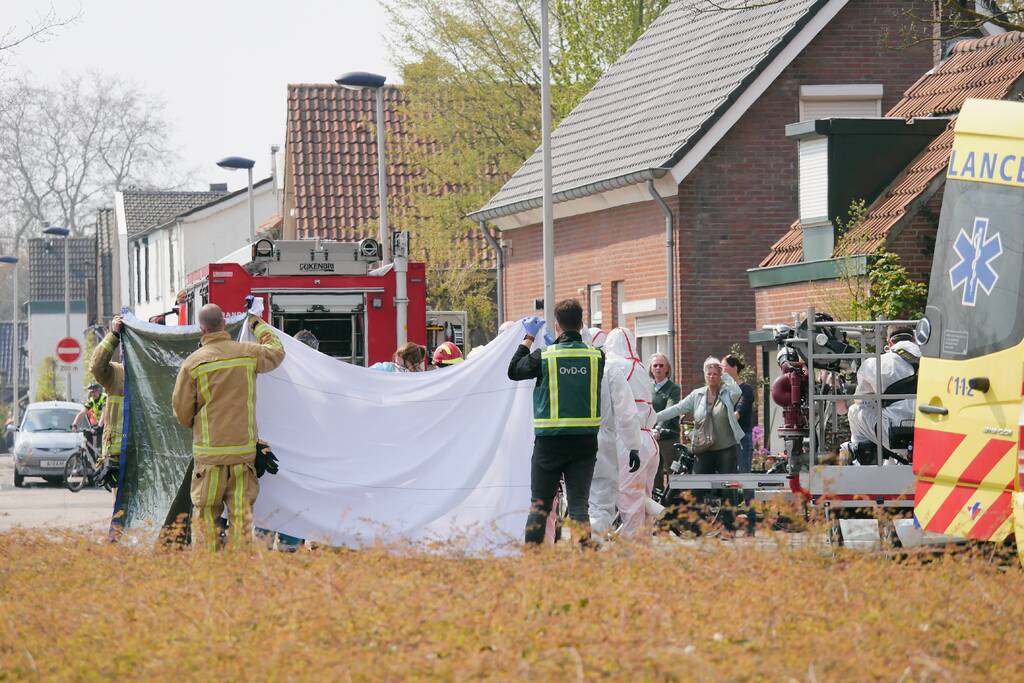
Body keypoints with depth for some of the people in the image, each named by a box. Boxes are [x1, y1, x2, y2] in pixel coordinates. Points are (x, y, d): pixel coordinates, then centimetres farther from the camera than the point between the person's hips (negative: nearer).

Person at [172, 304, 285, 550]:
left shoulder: (193, 363, -7)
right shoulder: (248, 353, 1)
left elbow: (181, 410, -1)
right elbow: (276, 352, 24)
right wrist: (258, 325, 38)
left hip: (209, 452, -2)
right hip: (244, 449, 2)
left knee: (205, 513, 5)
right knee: (242, 512, 5)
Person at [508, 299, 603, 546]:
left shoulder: (544, 356, -8)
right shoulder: (596, 356, -2)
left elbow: (514, 371, 8)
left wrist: (529, 338, 18)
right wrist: (559, 342, 28)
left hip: (550, 441, -2)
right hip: (585, 440, 2)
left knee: (539, 505, 6)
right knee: (579, 505, 5)